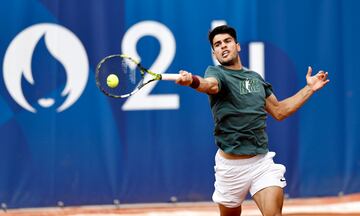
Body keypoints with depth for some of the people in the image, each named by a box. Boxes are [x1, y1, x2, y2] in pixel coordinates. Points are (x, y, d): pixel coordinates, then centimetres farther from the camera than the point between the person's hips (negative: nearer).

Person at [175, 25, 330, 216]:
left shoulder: (255, 77, 13)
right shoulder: (216, 72, -5)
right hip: (231, 164, -3)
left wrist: (309, 88, 20)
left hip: (262, 162, 3)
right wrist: (193, 81, -56)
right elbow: (210, 84, -31)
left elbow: (279, 111, 23)